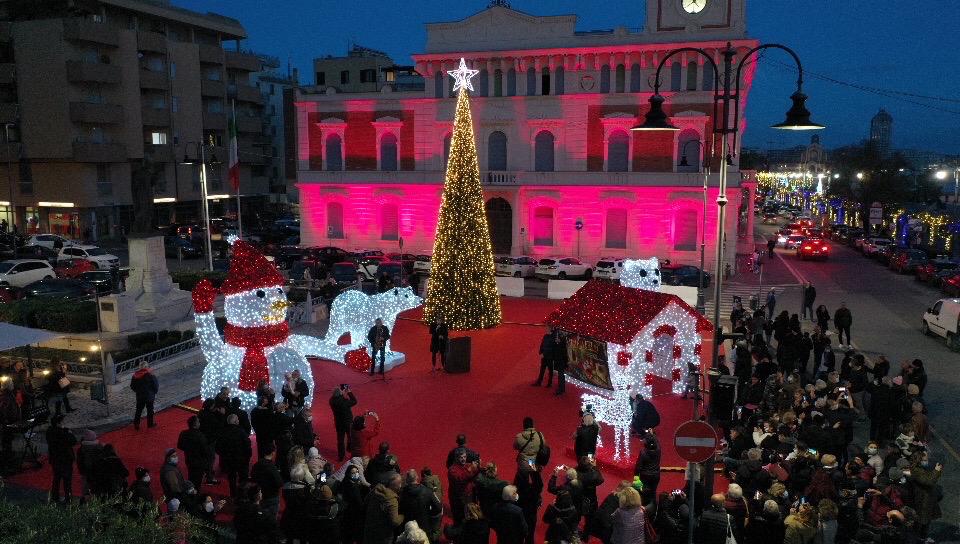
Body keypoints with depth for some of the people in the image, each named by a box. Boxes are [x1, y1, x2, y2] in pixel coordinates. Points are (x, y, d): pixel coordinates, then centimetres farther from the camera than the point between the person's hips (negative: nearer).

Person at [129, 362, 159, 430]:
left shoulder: (135, 375, -5)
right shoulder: (150, 375, -18)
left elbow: (132, 386, 5)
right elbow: (156, 385, -13)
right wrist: (155, 392, 5)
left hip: (139, 396, 4)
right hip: (149, 396, -3)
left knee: (138, 410, 15)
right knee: (150, 410, 12)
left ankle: (136, 424, 17)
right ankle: (150, 423, 22)